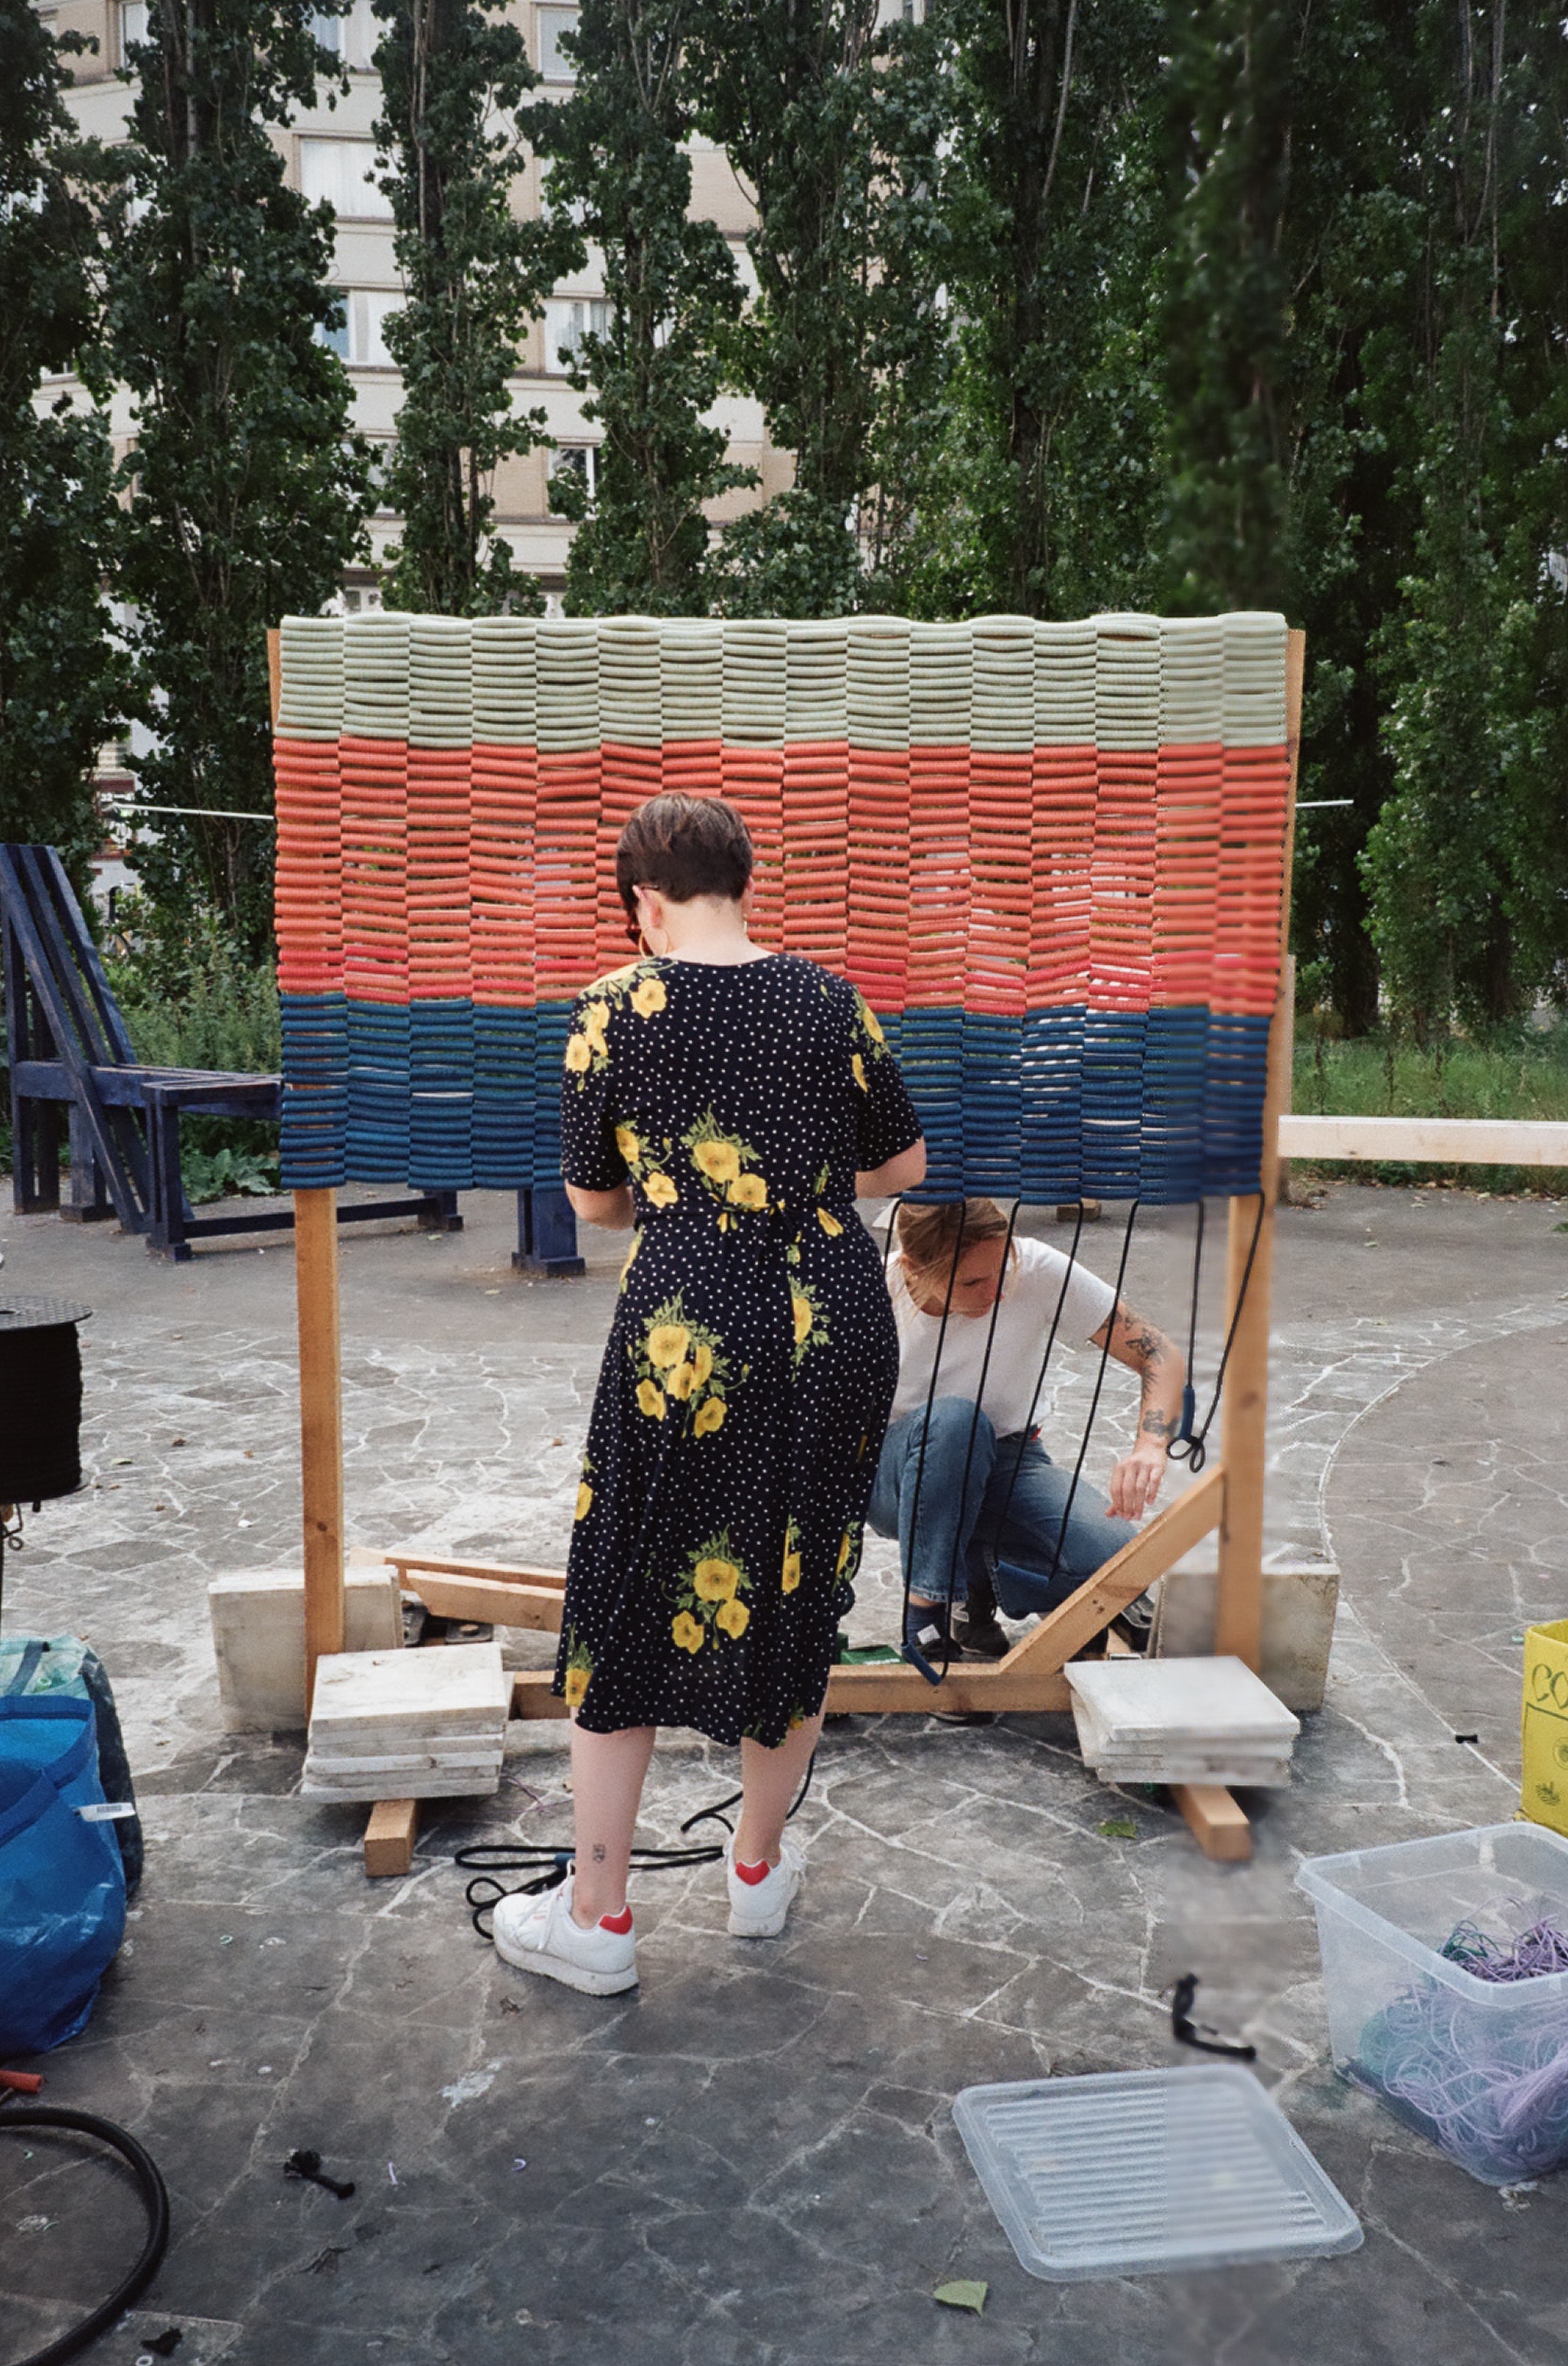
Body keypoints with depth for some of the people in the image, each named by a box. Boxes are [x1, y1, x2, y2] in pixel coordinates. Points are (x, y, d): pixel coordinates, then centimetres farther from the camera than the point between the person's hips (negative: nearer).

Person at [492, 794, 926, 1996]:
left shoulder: (614, 1009, -4)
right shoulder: (830, 1000, 3)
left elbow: (593, 1200, 4)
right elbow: (905, 1164, 11)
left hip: (691, 1335, -3)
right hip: (838, 1328, 3)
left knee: (627, 1605, 12)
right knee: (796, 1595, 18)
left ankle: (596, 1919, 23)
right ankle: (760, 1870, 36)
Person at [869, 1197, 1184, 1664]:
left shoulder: (1038, 1270, -22)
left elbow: (1159, 1355, -20)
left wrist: (1150, 1446, -37)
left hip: (1004, 1463, 2)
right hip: (898, 1478, -2)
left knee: (1114, 1559, -26)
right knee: (953, 1419, -37)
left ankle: (975, 1578, 3)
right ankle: (926, 1610, -19)